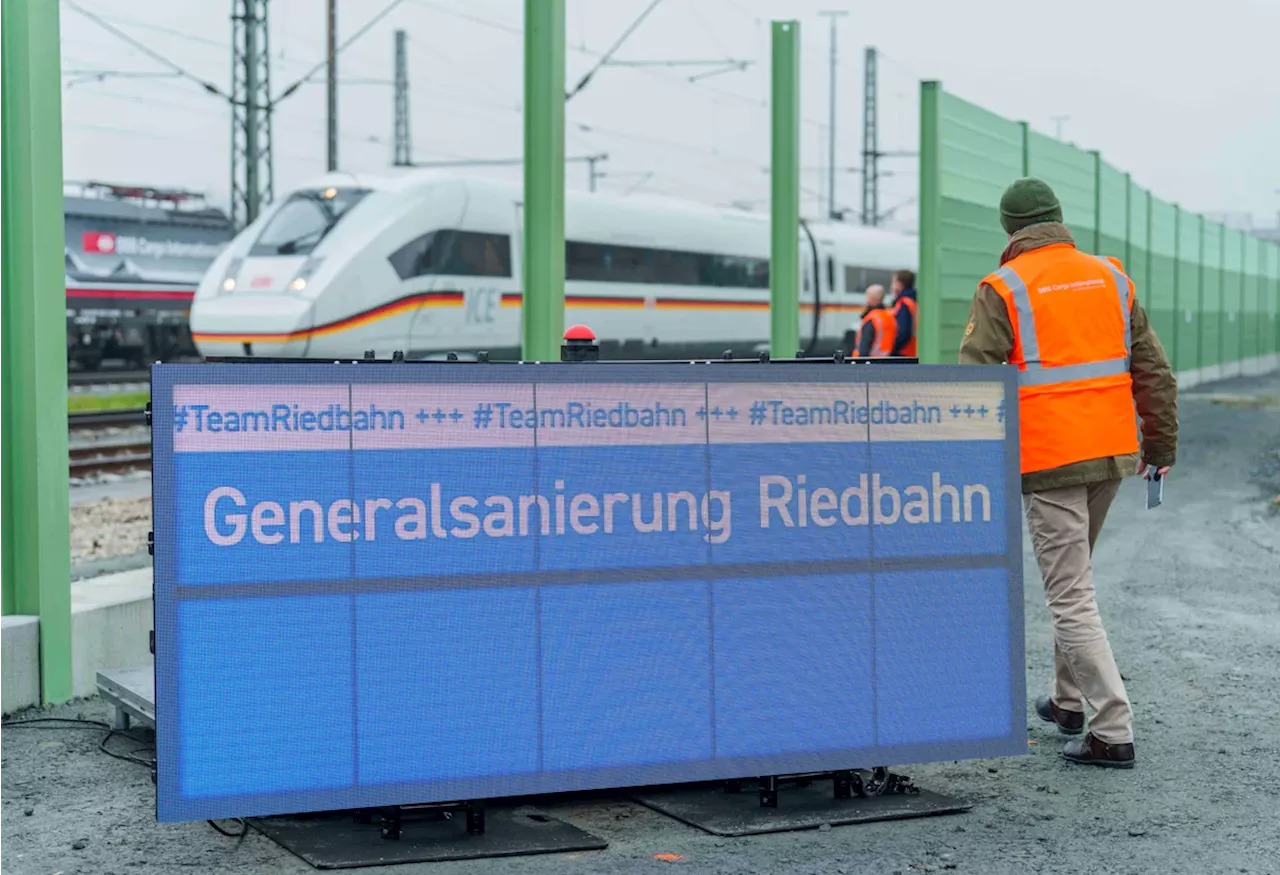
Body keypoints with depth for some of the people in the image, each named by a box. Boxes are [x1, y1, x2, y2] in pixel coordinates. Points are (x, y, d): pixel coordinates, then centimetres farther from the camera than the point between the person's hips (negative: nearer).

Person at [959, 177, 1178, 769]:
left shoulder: (1003, 289, -5)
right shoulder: (1110, 277, 11)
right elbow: (1154, 371, 13)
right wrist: (1160, 446, 20)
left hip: (1048, 460, -6)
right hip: (1112, 455, 6)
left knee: (1070, 597, -3)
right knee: (1075, 578, 23)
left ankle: (1113, 731, -6)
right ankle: (1068, 700, 33)